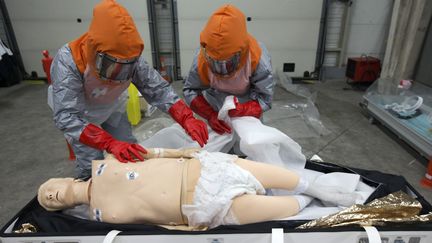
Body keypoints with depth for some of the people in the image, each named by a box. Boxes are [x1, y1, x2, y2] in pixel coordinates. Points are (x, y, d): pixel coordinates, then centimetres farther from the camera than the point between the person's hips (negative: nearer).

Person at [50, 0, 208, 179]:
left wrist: (186, 118, -41)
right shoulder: (68, 61, -38)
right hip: (80, 114, -3)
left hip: (111, 109, 3)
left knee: (133, 154, 4)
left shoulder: (132, 58, -29)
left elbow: (158, 89, -26)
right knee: (91, 167, -10)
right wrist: (110, 143, -55)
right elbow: (66, 117, -42)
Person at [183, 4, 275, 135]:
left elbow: (264, 97, -28)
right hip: (214, 107, 1)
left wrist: (241, 110, -48)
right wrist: (210, 114, -36)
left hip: (248, 109, 0)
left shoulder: (257, 58, -35)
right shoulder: (201, 59, -31)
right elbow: (190, 90, -20)